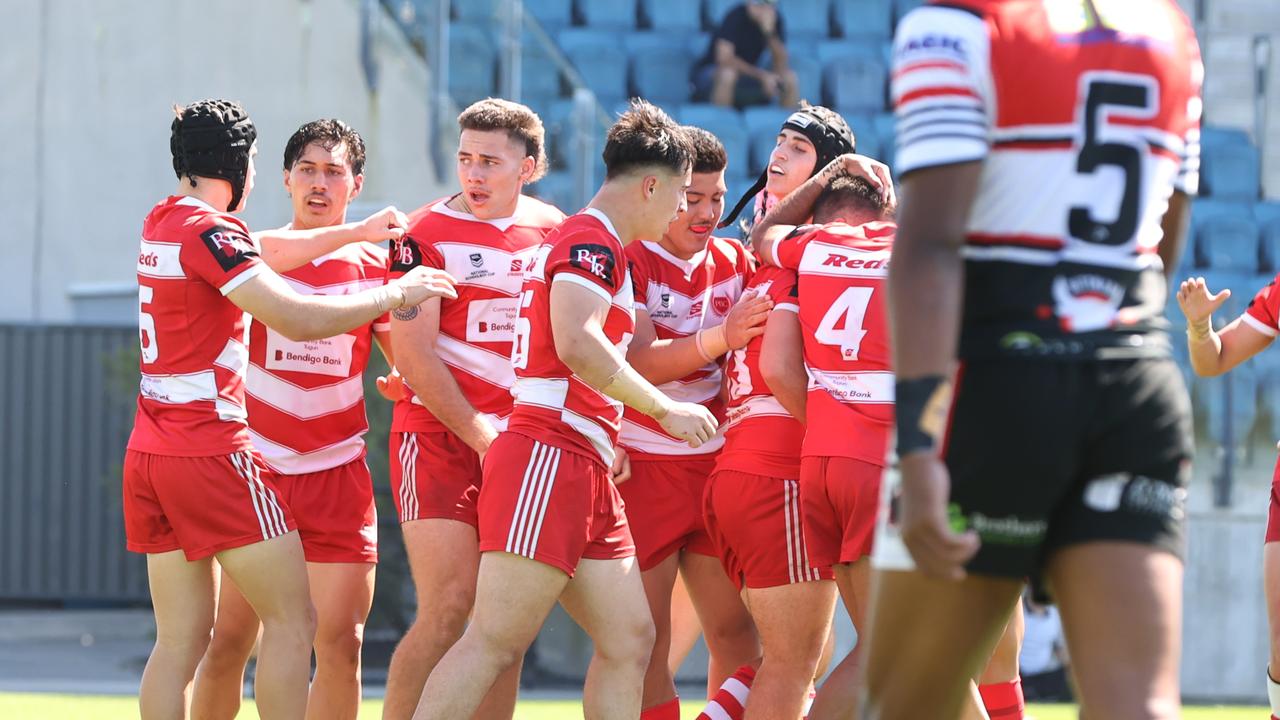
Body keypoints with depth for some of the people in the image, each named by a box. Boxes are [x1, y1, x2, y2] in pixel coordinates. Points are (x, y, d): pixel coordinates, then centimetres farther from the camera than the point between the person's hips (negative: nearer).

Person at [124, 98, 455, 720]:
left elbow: (258, 250, 28)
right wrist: (396, 294, -8)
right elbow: (298, 320, -19)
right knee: (292, 620, -3)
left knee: (181, 639, 7)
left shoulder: (162, 221, 12)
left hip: (149, 453, 8)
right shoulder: (207, 230, -13)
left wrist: (357, 232, 28)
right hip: (211, 451, -8)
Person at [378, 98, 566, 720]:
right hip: (439, 435, -4)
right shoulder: (427, 233, -4)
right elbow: (414, 354, -8)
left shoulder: (555, 231, 9)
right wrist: (481, 437, -13)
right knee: (449, 609, -15)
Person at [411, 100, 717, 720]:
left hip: (585, 472, 11)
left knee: (629, 639, 6)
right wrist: (665, 408, -17)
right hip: (549, 457, -11)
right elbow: (577, 344, -23)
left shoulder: (590, 243, 24)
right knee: (495, 642, -15)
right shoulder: (591, 240, -8)